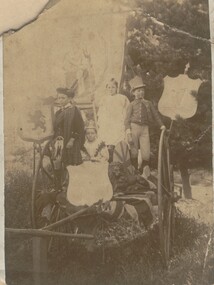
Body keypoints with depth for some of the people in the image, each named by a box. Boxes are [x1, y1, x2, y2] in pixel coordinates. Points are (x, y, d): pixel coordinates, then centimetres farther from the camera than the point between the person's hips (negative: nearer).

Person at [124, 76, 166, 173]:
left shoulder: (148, 103, 17)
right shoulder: (132, 105, 8)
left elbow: (156, 116, 21)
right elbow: (127, 119, 1)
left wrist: (162, 126, 12)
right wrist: (128, 133, -11)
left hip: (145, 129, 2)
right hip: (134, 127, -2)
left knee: (146, 154, -6)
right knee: (134, 152, 1)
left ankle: (143, 171, 13)